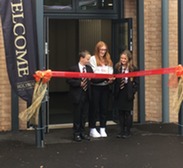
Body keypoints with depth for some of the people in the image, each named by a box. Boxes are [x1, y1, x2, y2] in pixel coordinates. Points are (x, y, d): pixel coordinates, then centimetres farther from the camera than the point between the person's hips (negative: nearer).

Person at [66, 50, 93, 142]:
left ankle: (82, 132, 22)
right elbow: (69, 80, -11)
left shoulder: (89, 69, 9)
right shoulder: (73, 69, -7)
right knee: (77, 115, 3)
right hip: (77, 95, -5)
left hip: (86, 94, 5)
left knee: (84, 115, 11)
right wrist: (79, 83, -18)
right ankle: (76, 133, 12)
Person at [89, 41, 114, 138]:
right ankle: (92, 129, 7)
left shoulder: (108, 60, 15)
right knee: (94, 108, 0)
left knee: (104, 108, 7)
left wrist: (110, 79, -16)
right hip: (95, 86, -5)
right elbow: (94, 72, -10)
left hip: (105, 86, 5)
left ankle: (102, 129, 13)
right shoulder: (93, 59, -1)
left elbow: (110, 72, 6)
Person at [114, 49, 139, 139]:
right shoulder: (117, 67, 3)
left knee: (128, 113, 4)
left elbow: (136, 82, -2)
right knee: (120, 112, 8)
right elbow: (114, 79, 1)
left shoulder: (133, 68, -3)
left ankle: (127, 131, 12)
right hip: (119, 93, 2)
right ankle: (121, 131, 16)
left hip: (128, 93, -2)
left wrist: (132, 91, -9)